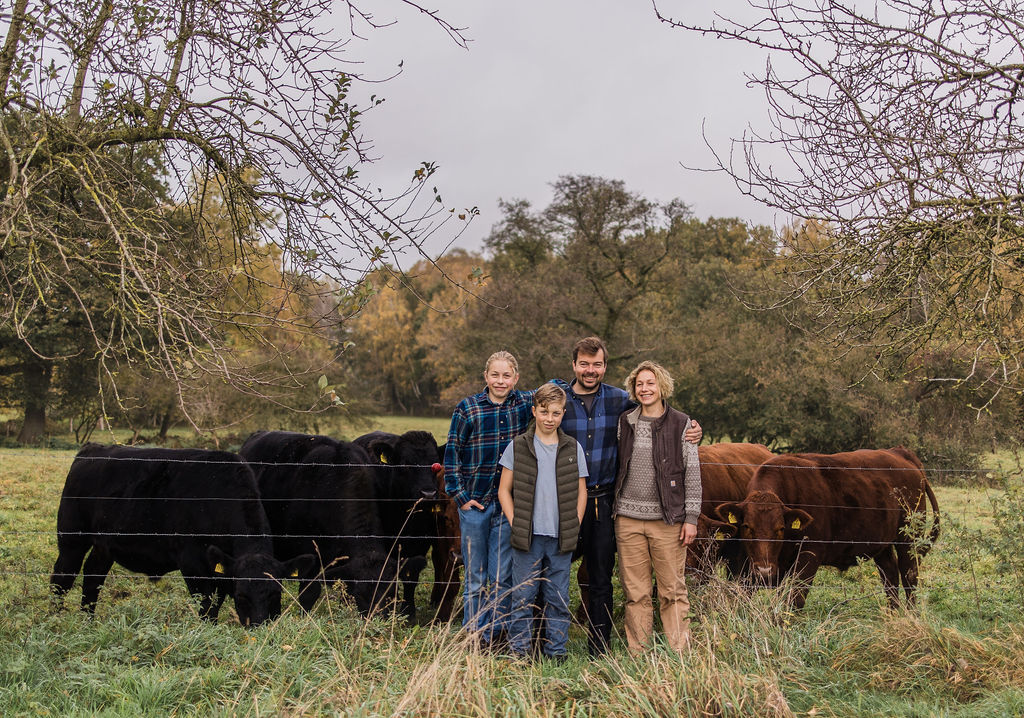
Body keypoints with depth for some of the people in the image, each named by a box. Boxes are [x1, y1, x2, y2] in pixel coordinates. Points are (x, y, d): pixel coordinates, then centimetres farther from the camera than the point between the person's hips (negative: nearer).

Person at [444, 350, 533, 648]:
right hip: (474, 502, -1)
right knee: (475, 576, 8)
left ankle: (496, 634, 17)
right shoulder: (467, 408, -4)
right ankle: (473, 636, 17)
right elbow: (452, 454, 1)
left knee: (502, 576, 5)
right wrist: (459, 496, -4)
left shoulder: (525, 403, 2)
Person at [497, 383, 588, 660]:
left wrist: (574, 525, 1)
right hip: (527, 536, -1)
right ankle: (519, 651, 15)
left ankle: (556, 651, 19)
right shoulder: (517, 447, 2)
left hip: (561, 538, 2)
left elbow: (581, 492, 12)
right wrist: (515, 524, -5)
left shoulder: (573, 448, 7)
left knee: (558, 598, 8)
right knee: (523, 596, 3)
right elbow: (504, 490, 5)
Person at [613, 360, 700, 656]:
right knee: (635, 592, 6)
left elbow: (692, 472, 1)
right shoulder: (624, 422, 10)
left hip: (668, 520, -2)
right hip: (628, 518, 3)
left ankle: (679, 654, 10)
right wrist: (612, 509, 14)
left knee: (673, 590, 1)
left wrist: (691, 517, -4)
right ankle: (637, 654, 14)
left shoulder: (681, 424, 1)